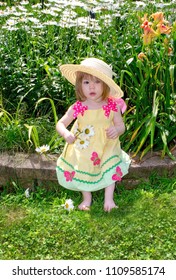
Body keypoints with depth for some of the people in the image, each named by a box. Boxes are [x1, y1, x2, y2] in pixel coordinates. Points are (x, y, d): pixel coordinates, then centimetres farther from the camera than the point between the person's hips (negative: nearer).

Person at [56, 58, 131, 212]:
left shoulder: (112, 106, -13)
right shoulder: (78, 108, -14)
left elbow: (121, 125, -4)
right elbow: (61, 123, -8)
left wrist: (117, 130, -29)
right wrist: (66, 134, -30)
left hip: (106, 146, 0)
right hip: (83, 148, 0)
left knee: (110, 168, -8)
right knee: (82, 170, 6)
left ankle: (109, 198, 11)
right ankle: (87, 198, 29)